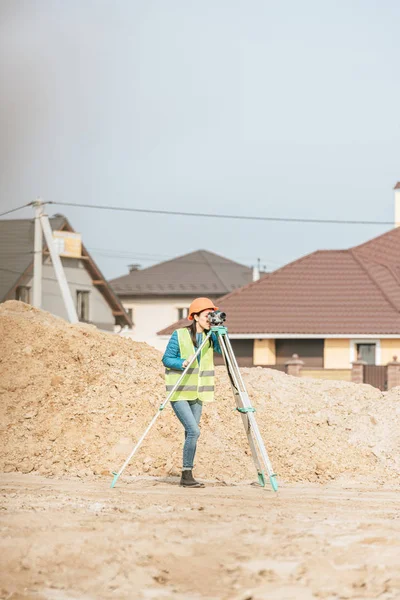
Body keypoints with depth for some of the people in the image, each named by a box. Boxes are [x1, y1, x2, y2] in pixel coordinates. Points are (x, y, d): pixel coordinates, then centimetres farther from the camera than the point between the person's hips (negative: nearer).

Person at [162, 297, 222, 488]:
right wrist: (183, 363, -22)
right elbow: (166, 359, -5)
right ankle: (187, 475, -11)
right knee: (193, 431, -16)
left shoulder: (209, 336, 6)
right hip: (179, 393, -6)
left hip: (197, 394, 6)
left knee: (191, 433, 6)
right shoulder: (179, 335, -8)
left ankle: (187, 476, 11)